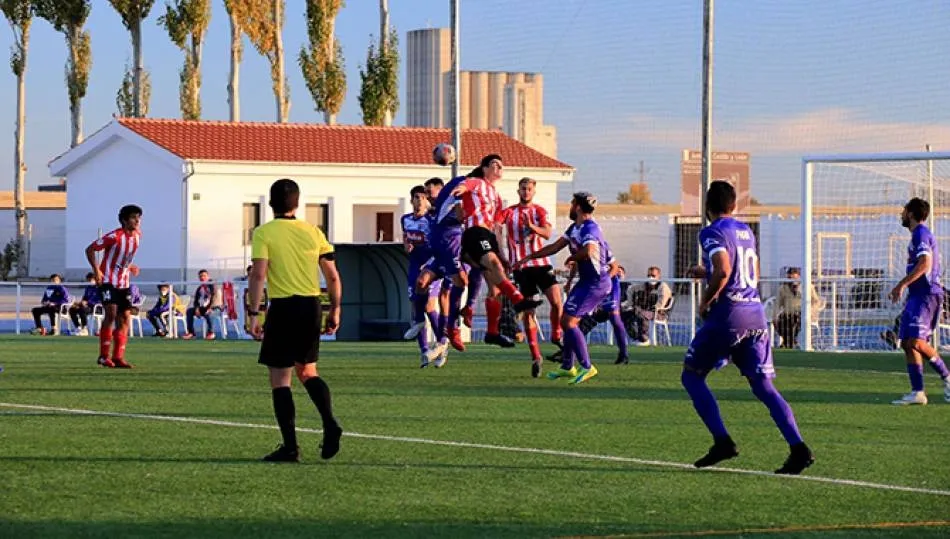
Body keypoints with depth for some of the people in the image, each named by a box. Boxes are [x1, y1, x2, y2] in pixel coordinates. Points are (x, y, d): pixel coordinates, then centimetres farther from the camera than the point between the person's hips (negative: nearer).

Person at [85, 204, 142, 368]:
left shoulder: (136, 236, 5)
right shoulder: (115, 237, -18)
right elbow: (90, 249, -14)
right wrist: (96, 270, -21)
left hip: (124, 283, 7)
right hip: (108, 281, -7)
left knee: (124, 318, 3)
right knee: (111, 313, -17)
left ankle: (118, 358, 7)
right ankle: (103, 356, -11)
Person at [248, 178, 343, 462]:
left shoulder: (263, 233, -4)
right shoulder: (312, 231, 8)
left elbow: (259, 274, -15)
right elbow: (333, 276, 7)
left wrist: (253, 314, -14)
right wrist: (335, 310, 17)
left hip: (283, 307, -4)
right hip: (312, 305, 5)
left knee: (280, 378, 2)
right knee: (307, 371, 21)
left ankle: (290, 446, -3)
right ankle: (329, 423, 1)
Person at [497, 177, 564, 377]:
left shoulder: (539, 211, 7)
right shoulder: (509, 212, 7)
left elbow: (547, 233, -9)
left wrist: (533, 227, -27)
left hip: (541, 263, 0)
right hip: (521, 266, 0)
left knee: (556, 301, -16)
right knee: (527, 312, -1)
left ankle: (556, 337, 8)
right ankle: (535, 356, 3)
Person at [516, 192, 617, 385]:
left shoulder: (589, 228, -19)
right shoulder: (575, 228, 12)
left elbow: (589, 251, -39)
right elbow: (555, 247, 20)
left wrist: (572, 258, -19)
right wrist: (527, 258, 21)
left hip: (596, 283, -10)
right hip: (586, 281, 10)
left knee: (569, 321, -14)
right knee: (567, 321, 14)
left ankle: (587, 367, -11)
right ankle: (567, 367, 26)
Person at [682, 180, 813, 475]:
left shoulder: (712, 233, -6)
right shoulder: (746, 231, 17)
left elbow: (723, 270, -22)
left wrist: (706, 301, -8)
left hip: (727, 316, -6)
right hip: (756, 313, 7)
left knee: (691, 375, 10)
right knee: (763, 385, 4)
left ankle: (722, 441, -3)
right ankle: (798, 448, -12)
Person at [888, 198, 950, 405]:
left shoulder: (920, 233, -9)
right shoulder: (921, 234, 22)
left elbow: (925, 264, -21)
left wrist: (902, 285, -20)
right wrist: (904, 287, 26)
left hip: (926, 294, -10)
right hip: (919, 295, 10)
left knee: (915, 341, -19)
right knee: (907, 343, 4)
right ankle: (917, 392, 1)